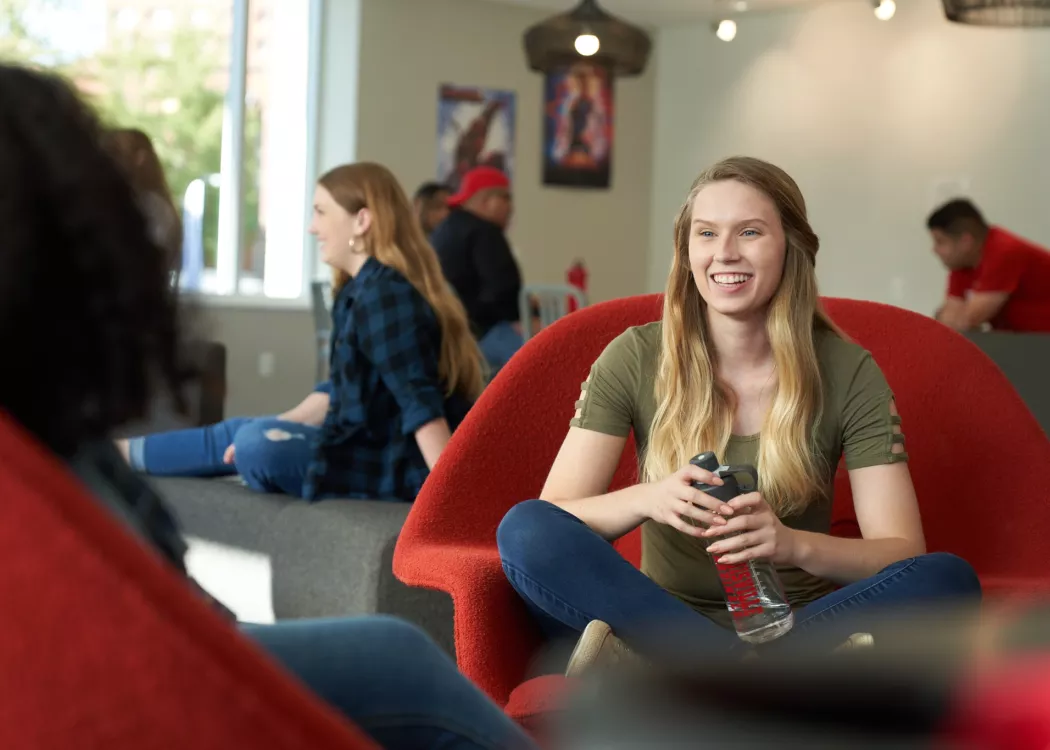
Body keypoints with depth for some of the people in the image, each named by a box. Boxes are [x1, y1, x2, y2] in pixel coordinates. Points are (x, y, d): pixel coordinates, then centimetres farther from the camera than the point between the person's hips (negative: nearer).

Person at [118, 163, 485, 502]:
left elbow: (421, 402, -29)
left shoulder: (384, 296, -21)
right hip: (374, 446, 10)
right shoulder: (362, 290, 12)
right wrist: (274, 429, 9)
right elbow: (342, 390, 18)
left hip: (400, 465, -10)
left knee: (256, 445, -19)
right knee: (238, 433, 14)